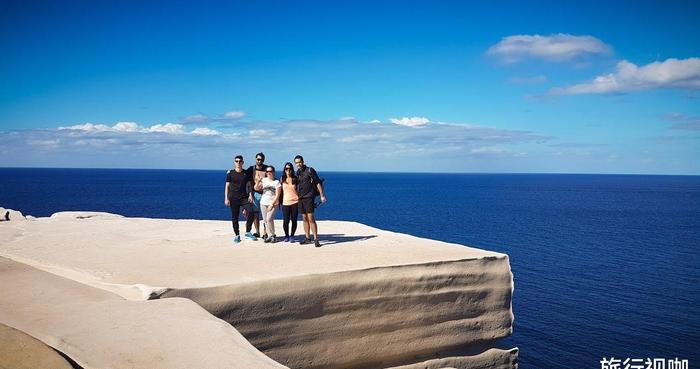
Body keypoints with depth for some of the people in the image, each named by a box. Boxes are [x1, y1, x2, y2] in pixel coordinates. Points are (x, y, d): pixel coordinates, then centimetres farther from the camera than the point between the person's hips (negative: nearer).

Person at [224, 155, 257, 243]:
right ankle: (237, 235, 15)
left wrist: (250, 195, -3)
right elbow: (227, 186, 4)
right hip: (233, 198, 0)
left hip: (244, 198, 1)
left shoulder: (246, 173, 6)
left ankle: (248, 232, -5)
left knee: (250, 212, -19)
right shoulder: (230, 173, 3)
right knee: (234, 218, 2)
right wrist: (226, 198, -2)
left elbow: (249, 185, 11)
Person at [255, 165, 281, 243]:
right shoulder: (263, 180, 6)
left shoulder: (276, 182, -4)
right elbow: (256, 188, -4)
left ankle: (273, 236, -4)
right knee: (265, 220, 4)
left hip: (273, 203, -4)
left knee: (269, 219, -17)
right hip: (263, 203, 4)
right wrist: (258, 181, -22)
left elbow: (277, 195, -7)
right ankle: (270, 236, 15)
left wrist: (272, 205, -13)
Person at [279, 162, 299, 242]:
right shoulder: (283, 179, 8)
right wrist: (280, 201, 9)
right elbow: (280, 191, 13)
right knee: (285, 221, -4)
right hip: (285, 202, 1)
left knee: (294, 220, 1)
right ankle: (286, 235, 16)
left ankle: (292, 236, 16)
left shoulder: (295, 179, 5)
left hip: (295, 202, -1)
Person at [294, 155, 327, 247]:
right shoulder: (297, 172, 13)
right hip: (300, 198, 6)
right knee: (305, 218, 10)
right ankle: (307, 238, 16)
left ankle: (316, 239, -9)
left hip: (308, 197, -6)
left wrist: (322, 195, -13)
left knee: (311, 218, -11)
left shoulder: (309, 170, -6)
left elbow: (318, 183, -8)